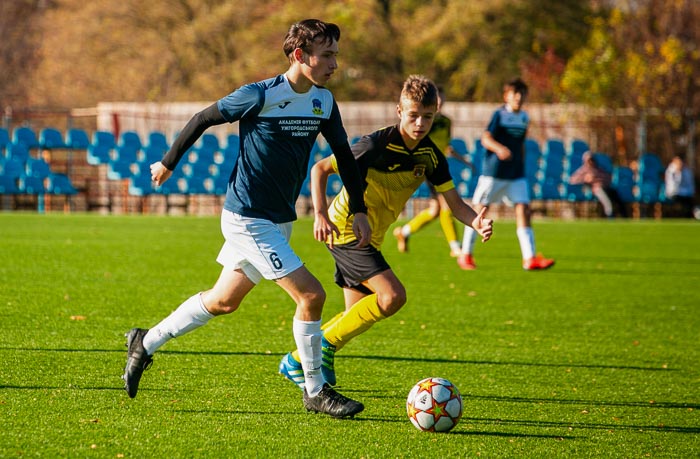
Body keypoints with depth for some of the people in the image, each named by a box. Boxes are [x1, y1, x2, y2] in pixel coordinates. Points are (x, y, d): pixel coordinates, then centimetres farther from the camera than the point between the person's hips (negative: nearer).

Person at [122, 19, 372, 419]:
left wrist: (359, 210, 5)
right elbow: (203, 119, -6)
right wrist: (169, 162, 5)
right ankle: (316, 392, 0)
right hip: (248, 218, -8)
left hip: (280, 221, 8)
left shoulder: (324, 101, 2)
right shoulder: (261, 96, -18)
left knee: (223, 301, 18)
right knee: (311, 295, -13)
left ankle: (146, 343, 34)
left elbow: (344, 154, 14)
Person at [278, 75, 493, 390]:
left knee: (358, 315, 11)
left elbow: (454, 203, 2)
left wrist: (476, 222, -19)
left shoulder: (431, 156, -1)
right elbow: (320, 169, -15)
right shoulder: (378, 145, -21)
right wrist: (320, 214, -25)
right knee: (392, 296, -22)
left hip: (370, 238, 8)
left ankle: (297, 362, 24)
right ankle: (326, 344, -9)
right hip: (346, 230, -8)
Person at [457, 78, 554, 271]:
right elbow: (485, 138, -22)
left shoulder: (524, 118, 10)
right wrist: (499, 148, -41)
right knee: (480, 211, 2)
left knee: (523, 210, -7)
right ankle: (465, 255, 15)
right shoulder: (499, 115, -9)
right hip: (493, 173, -5)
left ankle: (530, 258, -10)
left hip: (516, 175, 5)